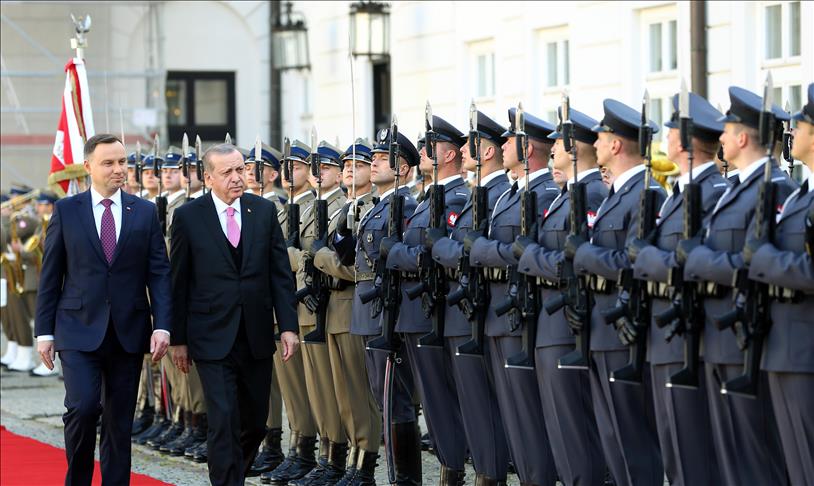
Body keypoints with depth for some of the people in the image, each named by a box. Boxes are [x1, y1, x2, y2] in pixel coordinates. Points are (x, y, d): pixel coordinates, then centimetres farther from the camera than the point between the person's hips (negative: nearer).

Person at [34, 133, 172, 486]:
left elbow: (159, 273, 4)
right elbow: (50, 276, 4)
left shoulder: (145, 212, 6)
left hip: (128, 334, 2)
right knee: (83, 407, -17)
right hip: (79, 331, -2)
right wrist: (44, 331, 0)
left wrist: (162, 325, -8)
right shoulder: (66, 211, 3)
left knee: (120, 423, 6)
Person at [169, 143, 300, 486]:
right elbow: (178, 283, 1)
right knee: (224, 420, -10)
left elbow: (281, 274, 6)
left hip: (257, 337, 3)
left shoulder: (264, 211, 5)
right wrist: (178, 339, -1)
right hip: (213, 339, -3)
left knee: (255, 422, 10)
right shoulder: (188, 217, -3)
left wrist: (288, 326, -2)